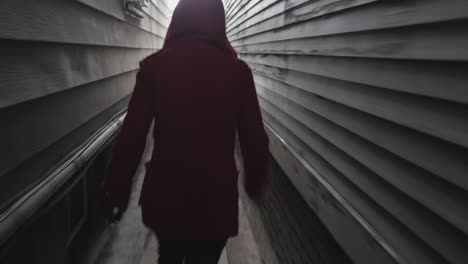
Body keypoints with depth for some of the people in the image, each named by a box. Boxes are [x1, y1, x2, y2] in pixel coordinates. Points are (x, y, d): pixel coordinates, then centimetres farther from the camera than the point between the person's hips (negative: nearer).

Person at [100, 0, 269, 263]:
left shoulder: (153, 66, -8)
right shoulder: (237, 71, -9)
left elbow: (131, 137, -7)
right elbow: (254, 141, -6)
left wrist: (117, 190, 6)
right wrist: (254, 184, 11)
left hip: (164, 195, 2)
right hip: (215, 199, -1)